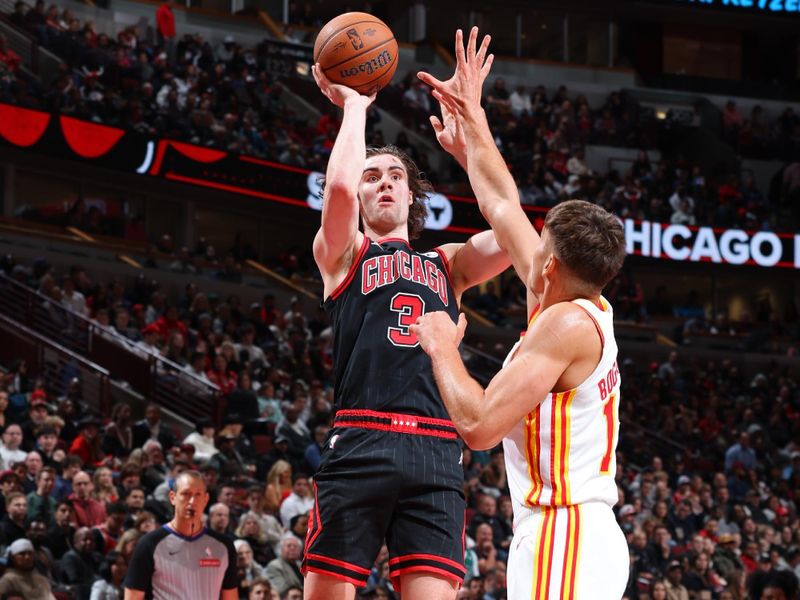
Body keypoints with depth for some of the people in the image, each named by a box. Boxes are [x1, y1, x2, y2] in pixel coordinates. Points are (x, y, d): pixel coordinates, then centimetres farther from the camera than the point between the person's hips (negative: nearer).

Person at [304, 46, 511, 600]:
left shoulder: (448, 264, 24)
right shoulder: (342, 254, 14)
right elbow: (339, 187, -7)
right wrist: (354, 105, 7)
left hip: (436, 454, 2)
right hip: (361, 445, -2)